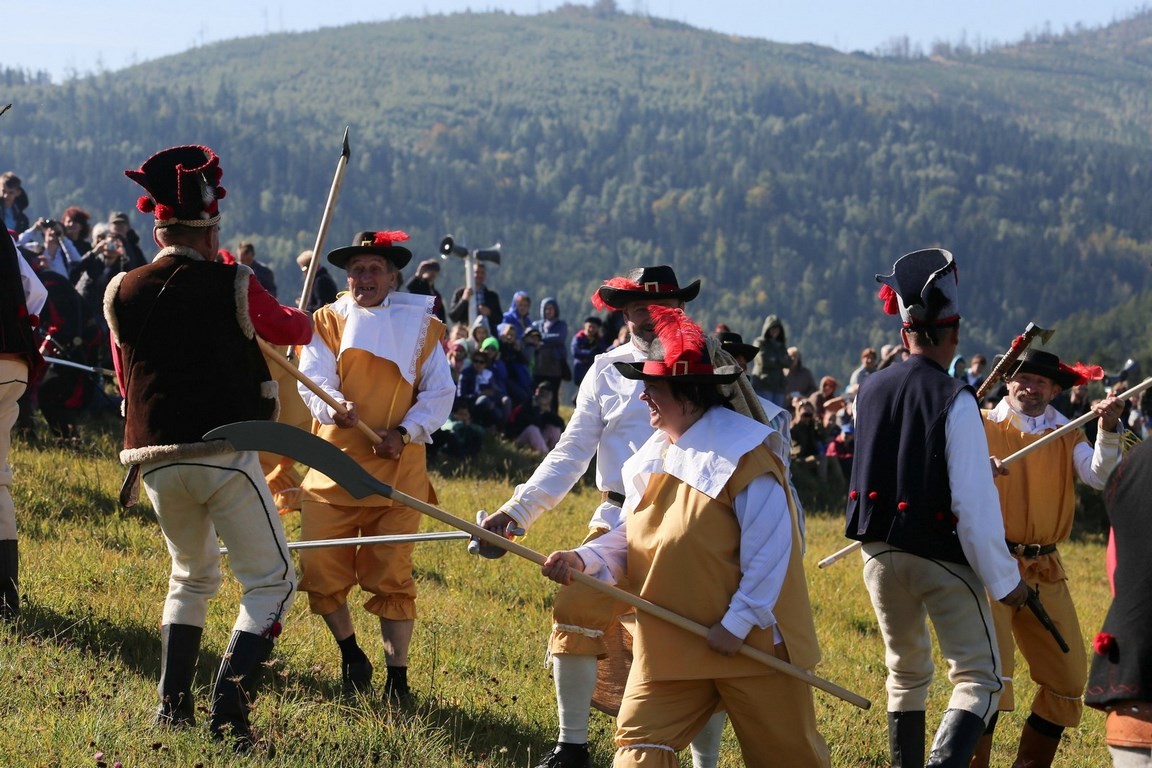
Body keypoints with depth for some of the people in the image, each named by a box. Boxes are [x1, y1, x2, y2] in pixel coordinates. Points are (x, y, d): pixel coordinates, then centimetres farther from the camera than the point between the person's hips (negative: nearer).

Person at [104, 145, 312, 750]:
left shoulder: (120, 295, 5)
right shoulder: (230, 287, -6)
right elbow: (295, 331, 14)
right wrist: (301, 319, 37)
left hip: (155, 461, 5)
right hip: (225, 457, -5)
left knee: (192, 576, 25)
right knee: (272, 581, 4)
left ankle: (172, 705, 17)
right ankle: (229, 708, -12)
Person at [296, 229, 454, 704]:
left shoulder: (421, 325, 7)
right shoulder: (328, 321, 8)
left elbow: (440, 393, 1)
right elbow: (311, 380, -6)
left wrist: (406, 433, -15)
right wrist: (334, 406, -29)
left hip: (397, 470, -1)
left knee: (391, 576, -3)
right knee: (320, 571, -3)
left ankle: (397, 675, 8)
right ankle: (350, 656, 21)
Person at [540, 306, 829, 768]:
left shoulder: (742, 453, -16)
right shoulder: (653, 457, 9)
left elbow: (770, 545, -19)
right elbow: (630, 538, 13)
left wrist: (739, 621, -20)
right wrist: (583, 560, -6)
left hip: (749, 638, -7)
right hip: (670, 643, 7)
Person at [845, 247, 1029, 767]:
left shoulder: (872, 390, 3)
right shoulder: (955, 401, -16)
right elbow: (974, 504, -19)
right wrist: (1004, 579, -10)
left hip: (881, 550, 6)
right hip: (943, 559, -6)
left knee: (907, 674, 21)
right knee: (979, 679, -3)